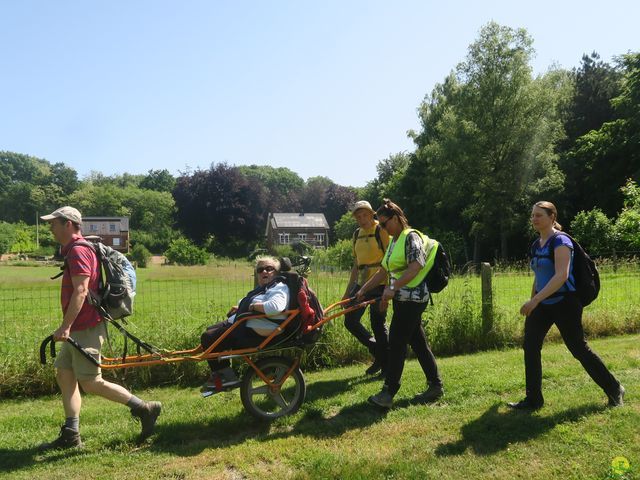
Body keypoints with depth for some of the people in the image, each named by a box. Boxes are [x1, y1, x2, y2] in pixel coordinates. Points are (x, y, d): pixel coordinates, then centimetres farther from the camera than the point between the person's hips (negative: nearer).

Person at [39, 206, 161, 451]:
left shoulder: (78, 251, -15)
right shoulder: (72, 249, 18)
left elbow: (80, 291, -24)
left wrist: (65, 327, -26)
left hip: (85, 328, -11)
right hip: (78, 328, 11)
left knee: (90, 383, -7)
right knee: (64, 374, 12)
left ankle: (145, 409, 0)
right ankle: (70, 434, 18)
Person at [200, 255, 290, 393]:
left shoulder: (279, 288, -15)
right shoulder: (263, 288, 18)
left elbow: (275, 306, -37)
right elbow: (250, 305, 35)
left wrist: (253, 306, -22)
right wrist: (240, 308, 13)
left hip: (254, 334, -12)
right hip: (243, 325, 12)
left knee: (208, 339, -13)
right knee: (210, 330, 24)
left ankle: (226, 377, -3)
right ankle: (219, 375, 25)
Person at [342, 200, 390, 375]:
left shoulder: (381, 231, -8)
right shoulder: (357, 234, 13)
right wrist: (348, 290, 16)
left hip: (379, 284, -7)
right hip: (361, 283, 7)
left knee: (378, 324, -3)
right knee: (350, 320, 4)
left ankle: (387, 366, 13)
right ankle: (378, 352, 20)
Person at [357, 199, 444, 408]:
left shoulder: (411, 237, -11)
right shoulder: (394, 241, 16)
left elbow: (415, 267, -24)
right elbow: (383, 271, 19)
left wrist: (392, 286, -31)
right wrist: (363, 289, 15)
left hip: (411, 299, -9)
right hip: (404, 299, 9)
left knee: (396, 343, -6)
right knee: (418, 342, 13)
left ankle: (388, 392, 0)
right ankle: (435, 385, 22)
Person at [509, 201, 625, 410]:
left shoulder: (560, 241, -15)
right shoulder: (536, 245, 10)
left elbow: (561, 275, -27)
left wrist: (535, 300, -33)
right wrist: (532, 303, 19)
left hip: (564, 303, -7)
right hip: (542, 305, 8)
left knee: (578, 349, 3)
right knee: (530, 346, -1)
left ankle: (614, 389, 25)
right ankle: (533, 399, 9)